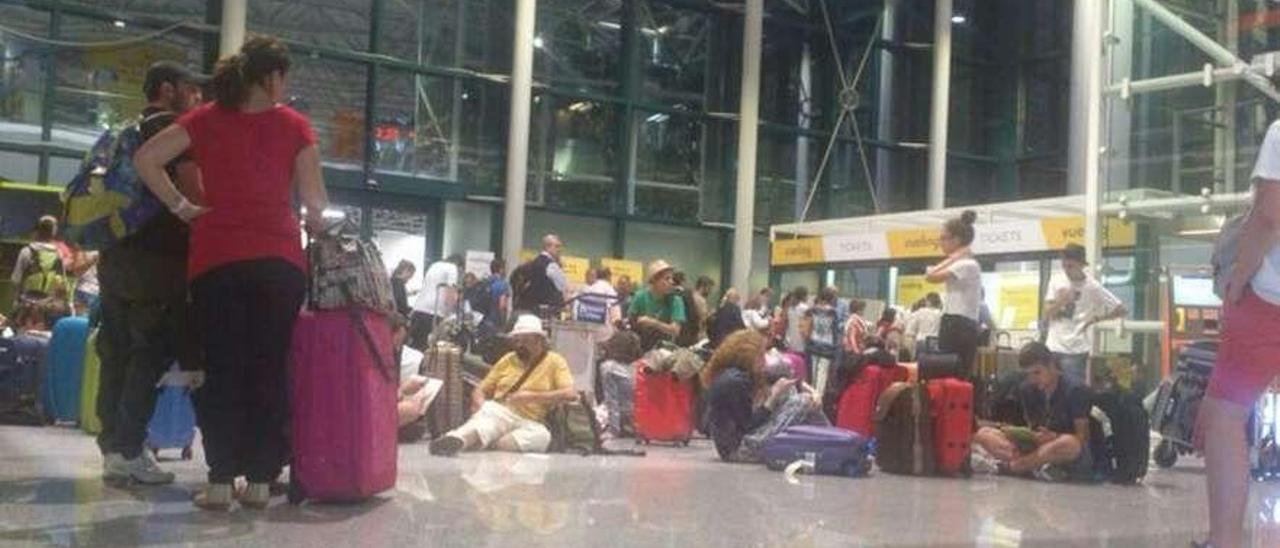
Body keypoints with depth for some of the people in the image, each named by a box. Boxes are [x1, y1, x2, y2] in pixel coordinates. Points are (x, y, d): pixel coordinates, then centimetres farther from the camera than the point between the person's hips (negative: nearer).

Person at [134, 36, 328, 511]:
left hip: (217, 257, 1)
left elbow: (145, 158, -2)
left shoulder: (207, 119, 7)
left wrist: (181, 206, 6)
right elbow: (314, 198, 1)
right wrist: (315, 223, 21)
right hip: (279, 257, -1)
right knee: (270, 368, 5)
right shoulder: (294, 124, 4)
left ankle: (221, 481, 1)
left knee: (222, 368, 4)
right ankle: (260, 481, 6)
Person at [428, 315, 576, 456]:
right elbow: (481, 390, 21)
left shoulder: (555, 362, 8)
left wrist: (533, 396, -14)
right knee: (488, 411, -33)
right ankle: (455, 440, -65)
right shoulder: (507, 360, 20)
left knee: (541, 435, -37)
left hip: (529, 423, -2)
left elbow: (570, 394, -7)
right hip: (498, 413, 2)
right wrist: (479, 402, -4)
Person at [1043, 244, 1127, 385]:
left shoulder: (1093, 287, -6)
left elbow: (1122, 310, -4)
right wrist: (1060, 302, -15)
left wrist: (1096, 318, -5)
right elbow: (1047, 314, 3)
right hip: (1053, 347, 4)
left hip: (1076, 351, -4)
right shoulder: (1056, 282, 5)